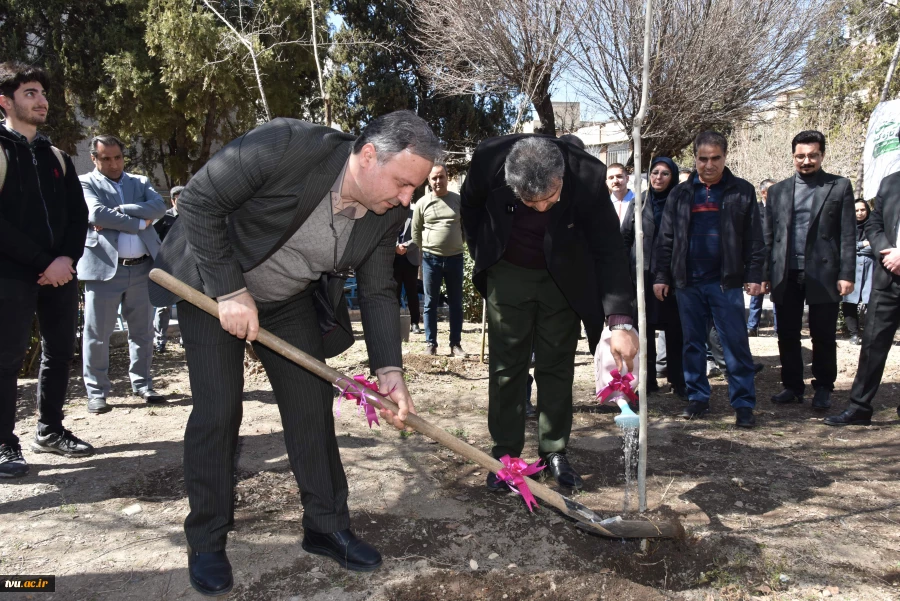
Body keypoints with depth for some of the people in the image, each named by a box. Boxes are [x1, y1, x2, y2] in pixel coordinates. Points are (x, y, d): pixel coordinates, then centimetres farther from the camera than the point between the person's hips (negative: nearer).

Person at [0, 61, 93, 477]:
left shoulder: (58, 158, 16)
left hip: (60, 271, 6)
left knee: (60, 351, 9)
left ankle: (49, 430, 23)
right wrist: (42, 263, -15)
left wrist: (67, 258, -7)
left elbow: (78, 214, 10)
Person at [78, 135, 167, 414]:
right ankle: (97, 392, 12)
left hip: (142, 268, 4)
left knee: (143, 331, 10)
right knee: (97, 334, 2)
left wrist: (118, 211, -13)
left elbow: (159, 206, -5)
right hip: (103, 267, -3)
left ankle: (142, 384, 22)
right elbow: (96, 214, -14)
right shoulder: (85, 183, 4)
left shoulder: (140, 182, 15)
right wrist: (140, 223, -9)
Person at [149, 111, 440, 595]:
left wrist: (388, 367, -19)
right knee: (217, 410, -6)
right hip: (211, 285, -4)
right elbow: (198, 201, -25)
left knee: (313, 405, 3)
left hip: (291, 301, 5)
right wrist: (229, 290, -27)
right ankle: (206, 542, 13)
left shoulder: (387, 212, -15)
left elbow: (378, 292, -8)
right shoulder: (285, 144, -32)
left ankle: (327, 526, 20)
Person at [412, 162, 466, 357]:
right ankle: (431, 344, 13)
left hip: (455, 258, 1)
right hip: (430, 259, -1)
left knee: (456, 303, 7)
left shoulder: (459, 200, 4)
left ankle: (455, 344, 16)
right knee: (430, 303, 5)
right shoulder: (422, 203, 2)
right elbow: (415, 232, 6)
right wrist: (418, 259, 5)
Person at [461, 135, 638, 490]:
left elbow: (609, 250, -27)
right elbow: (471, 206, -3)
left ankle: (555, 453, 19)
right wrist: (481, 254, 2)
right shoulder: (488, 159, -26)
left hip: (563, 278, 0)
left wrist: (620, 322, -35)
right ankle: (505, 454, 13)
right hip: (508, 274, 1)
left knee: (557, 366, 5)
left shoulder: (588, 176, -30)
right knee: (507, 366, 3)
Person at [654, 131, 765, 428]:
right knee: (693, 344, 9)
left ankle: (744, 403, 8)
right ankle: (698, 397, 20)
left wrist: (754, 274, -5)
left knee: (736, 344, 0)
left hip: (726, 281, -2)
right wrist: (661, 276, 3)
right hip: (688, 282, 2)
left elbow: (754, 238, 2)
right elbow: (666, 238, 7)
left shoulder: (742, 191, 3)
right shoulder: (680, 194, 8)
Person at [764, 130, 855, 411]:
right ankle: (793, 386, 20)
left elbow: (848, 235, 0)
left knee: (823, 337, 5)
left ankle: (823, 388, 20)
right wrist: (764, 274, 3)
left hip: (823, 275, -2)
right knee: (787, 335, 7)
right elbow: (769, 236, 10)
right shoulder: (778, 191, 12)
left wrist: (846, 274, -7)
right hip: (786, 275, 2)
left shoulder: (840, 187, 5)